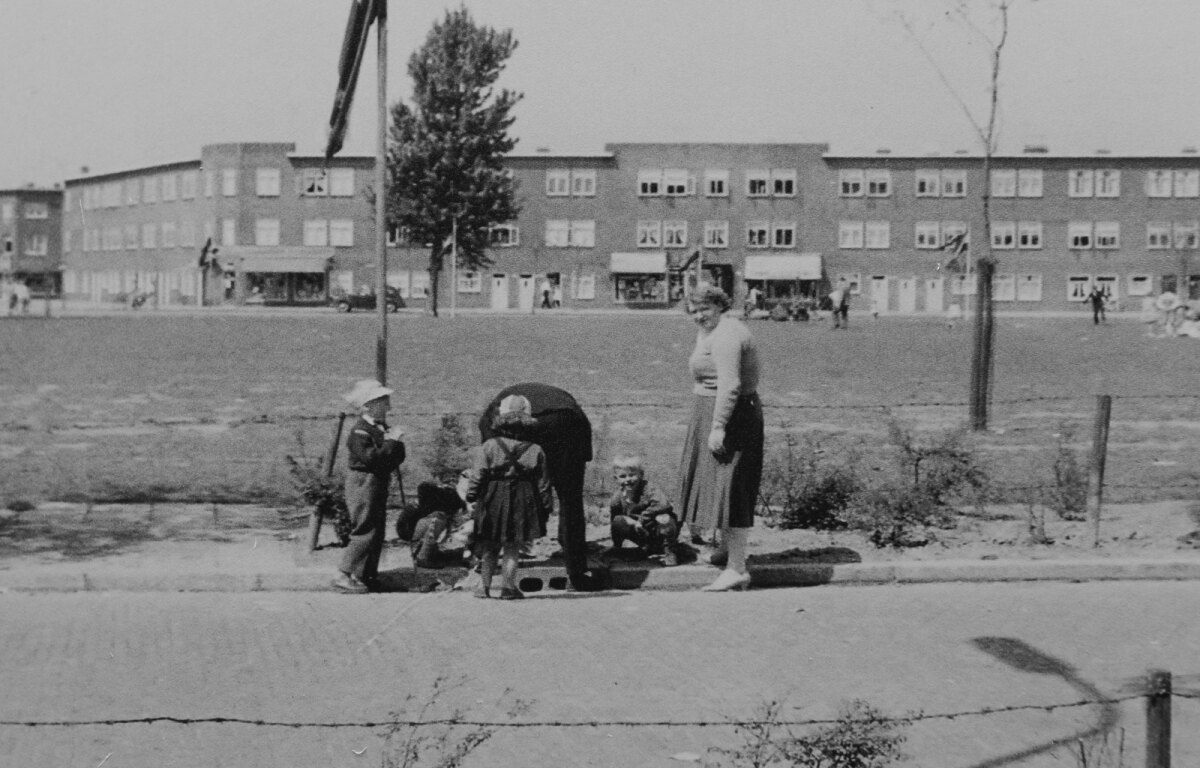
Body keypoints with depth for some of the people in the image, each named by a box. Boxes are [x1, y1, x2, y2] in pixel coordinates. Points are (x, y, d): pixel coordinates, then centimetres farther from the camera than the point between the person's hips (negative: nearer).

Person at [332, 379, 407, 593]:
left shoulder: (382, 428, 13)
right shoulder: (360, 432, -14)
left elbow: (398, 457, 13)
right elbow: (370, 457, -27)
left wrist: (396, 442, -7)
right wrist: (391, 442, -22)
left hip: (379, 485, 9)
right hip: (363, 484, -9)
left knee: (377, 532, 11)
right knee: (364, 531, -11)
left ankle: (368, 576, 20)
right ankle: (344, 577, -8)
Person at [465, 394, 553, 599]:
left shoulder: (489, 447, -5)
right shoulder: (535, 450, 0)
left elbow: (478, 475, -6)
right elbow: (543, 482, 3)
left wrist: (470, 496, 2)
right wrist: (545, 502, 12)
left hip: (493, 500, 0)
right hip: (521, 501, 0)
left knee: (488, 546, 12)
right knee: (512, 546, 6)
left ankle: (485, 585, 13)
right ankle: (508, 586, 3)